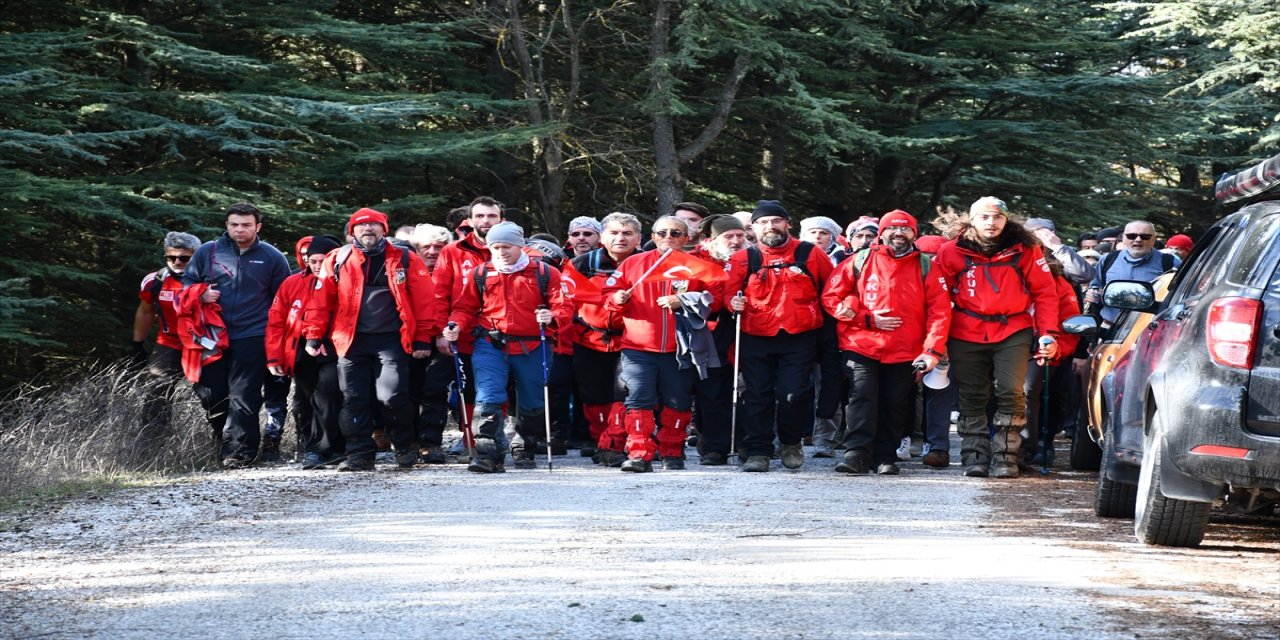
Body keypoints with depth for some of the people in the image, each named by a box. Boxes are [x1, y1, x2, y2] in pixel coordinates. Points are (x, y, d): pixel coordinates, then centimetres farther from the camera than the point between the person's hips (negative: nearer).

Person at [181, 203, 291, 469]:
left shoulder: (272, 257, 5)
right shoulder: (207, 252, 7)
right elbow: (186, 284, 16)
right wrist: (201, 294, -6)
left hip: (252, 337, -3)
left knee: (243, 397, -10)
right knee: (211, 395, 5)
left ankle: (238, 452, -10)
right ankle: (224, 443, 22)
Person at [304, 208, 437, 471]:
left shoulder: (405, 260, 4)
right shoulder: (338, 260, 7)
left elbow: (424, 300, 2)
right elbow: (321, 300, 7)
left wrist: (422, 340, -3)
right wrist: (313, 337, 3)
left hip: (391, 340, -2)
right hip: (352, 341, 2)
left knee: (392, 397, -11)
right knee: (354, 400, 2)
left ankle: (405, 447, 10)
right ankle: (359, 454, 10)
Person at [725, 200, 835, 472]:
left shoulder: (810, 254, 4)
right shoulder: (744, 259, 5)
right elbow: (730, 291, 7)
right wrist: (734, 302, -14)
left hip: (799, 338, -1)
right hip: (755, 339, 1)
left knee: (794, 394, -7)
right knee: (757, 396, 0)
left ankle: (792, 443, 17)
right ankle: (758, 452, 7)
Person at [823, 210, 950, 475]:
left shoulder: (924, 267, 6)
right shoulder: (860, 261, 4)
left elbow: (940, 310, 1)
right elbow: (831, 297, 4)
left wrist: (933, 350, -10)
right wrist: (867, 319, -7)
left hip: (905, 353, 1)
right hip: (862, 347, -1)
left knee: (895, 406, 5)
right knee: (862, 398, -14)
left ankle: (885, 457, 14)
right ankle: (856, 454, -14)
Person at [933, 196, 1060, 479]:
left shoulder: (1025, 250, 1)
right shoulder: (953, 252, 1)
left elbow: (1045, 293, 3)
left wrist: (1048, 334, -3)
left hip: (1013, 332, -1)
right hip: (967, 335, 1)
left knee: (1012, 392, -12)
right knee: (972, 397, 4)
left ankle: (1005, 456, -5)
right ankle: (974, 456, 11)